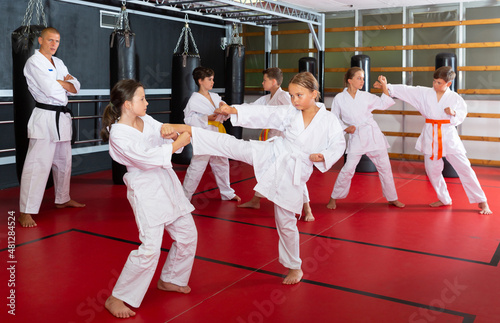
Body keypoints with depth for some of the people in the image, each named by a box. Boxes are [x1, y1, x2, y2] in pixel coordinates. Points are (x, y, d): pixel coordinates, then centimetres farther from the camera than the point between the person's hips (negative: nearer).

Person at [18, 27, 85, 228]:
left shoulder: (58, 63, 17)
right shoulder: (34, 62, -8)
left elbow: (76, 88, 12)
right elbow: (50, 89, -20)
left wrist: (60, 83, -8)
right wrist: (66, 83, -1)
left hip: (62, 117, 9)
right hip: (44, 118, -9)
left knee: (63, 162, 18)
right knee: (37, 164, -13)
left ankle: (63, 199, 34)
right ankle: (25, 212, -10)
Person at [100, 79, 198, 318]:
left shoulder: (146, 121, 6)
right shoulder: (118, 134, -15)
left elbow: (168, 136, 10)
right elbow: (146, 158, -23)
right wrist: (175, 145, -21)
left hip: (167, 184, 8)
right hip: (146, 191, -8)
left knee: (187, 235, 15)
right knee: (150, 247, -15)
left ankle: (169, 280, 37)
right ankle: (117, 299, 3)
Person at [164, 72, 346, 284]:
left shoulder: (329, 120, -7)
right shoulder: (289, 113, -2)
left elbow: (338, 146, -1)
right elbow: (263, 115, -8)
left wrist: (323, 157, -20)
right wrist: (235, 111, -20)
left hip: (293, 174, -2)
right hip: (271, 155, 3)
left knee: (286, 221, 6)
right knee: (229, 144, -12)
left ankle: (294, 268, 26)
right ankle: (185, 129, -5)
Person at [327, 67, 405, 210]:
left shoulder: (366, 96, 3)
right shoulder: (339, 98, -4)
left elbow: (383, 104, 13)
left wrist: (385, 87, 2)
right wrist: (345, 128, -10)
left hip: (374, 135, 3)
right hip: (356, 137, -3)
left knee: (384, 167, 8)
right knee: (348, 169, -7)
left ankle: (392, 198, 25)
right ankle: (333, 199, 11)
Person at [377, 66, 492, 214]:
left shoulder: (455, 98, -1)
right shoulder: (424, 93, 1)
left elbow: (461, 116, 5)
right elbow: (406, 90, -4)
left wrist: (453, 113, -17)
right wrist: (387, 86, -13)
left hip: (448, 137, -2)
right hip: (431, 137, 2)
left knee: (464, 168, -3)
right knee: (432, 170, 8)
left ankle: (482, 202, 10)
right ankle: (444, 199, 29)